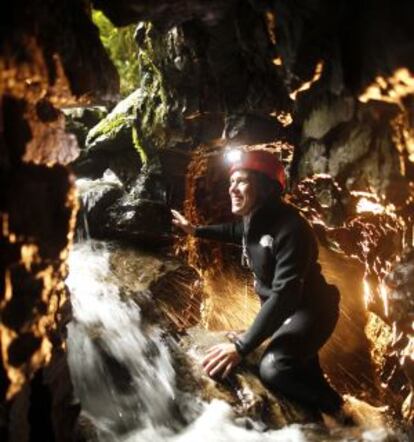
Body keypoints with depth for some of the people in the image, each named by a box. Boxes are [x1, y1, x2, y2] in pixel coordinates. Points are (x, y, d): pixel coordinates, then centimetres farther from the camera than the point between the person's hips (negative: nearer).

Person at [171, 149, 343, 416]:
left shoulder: (291, 229, -34)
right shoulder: (255, 217, -6)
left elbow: (284, 295, -39)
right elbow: (236, 231, 21)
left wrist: (242, 346, -41)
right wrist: (196, 230, 20)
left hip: (308, 309, -9)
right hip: (277, 308, 9)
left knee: (273, 370, -28)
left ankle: (330, 406, -3)